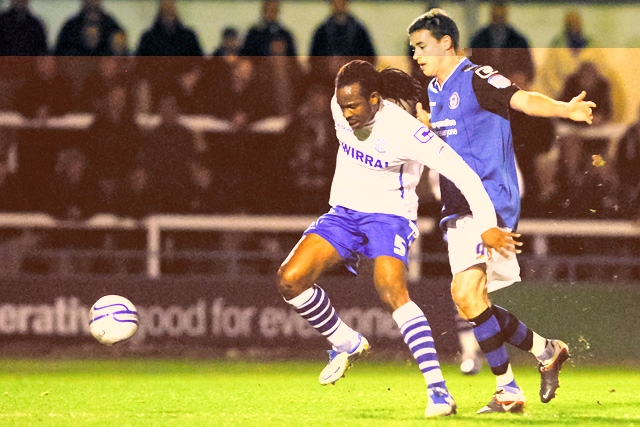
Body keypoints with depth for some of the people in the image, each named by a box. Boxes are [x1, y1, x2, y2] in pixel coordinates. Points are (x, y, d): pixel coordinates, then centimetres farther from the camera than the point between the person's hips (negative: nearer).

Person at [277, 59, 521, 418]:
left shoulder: (404, 130, -25)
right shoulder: (340, 107, -8)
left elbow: (461, 173, -24)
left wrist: (488, 227, -27)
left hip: (389, 217, -6)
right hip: (343, 214, 6)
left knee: (392, 292, -31)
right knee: (290, 280, -12)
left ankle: (439, 390, -31)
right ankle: (348, 345, 12)